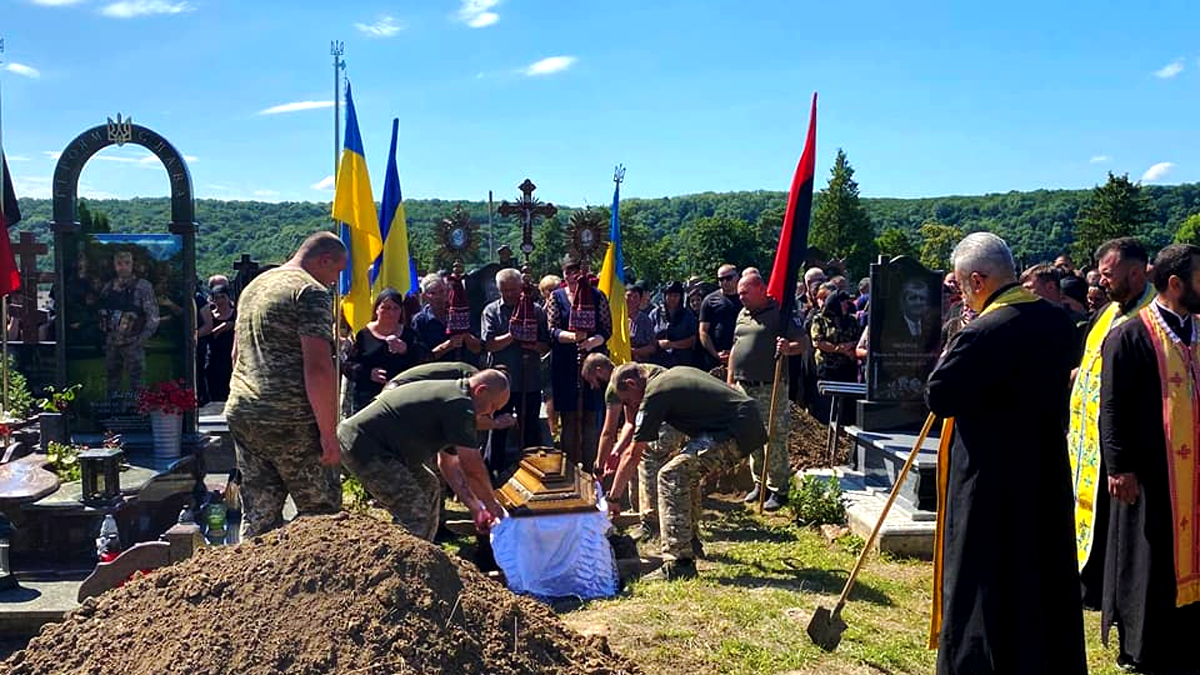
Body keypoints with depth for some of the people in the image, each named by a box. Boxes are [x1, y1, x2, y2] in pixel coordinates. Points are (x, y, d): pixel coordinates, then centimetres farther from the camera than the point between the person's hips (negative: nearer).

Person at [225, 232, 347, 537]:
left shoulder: (253, 287, 19)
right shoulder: (312, 292, -9)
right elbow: (317, 367, -18)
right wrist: (329, 435, -16)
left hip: (241, 415, 8)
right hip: (291, 422, -8)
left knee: (258, 516, 11)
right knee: (321, 512, 3)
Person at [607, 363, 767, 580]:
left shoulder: (654, 396, -5)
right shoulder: (675, 373, 20)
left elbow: (633, 456, -1)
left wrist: (614, 499, 8)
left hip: (737, 432, -10)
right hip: (752, 424, 10)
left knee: (672, 475, -12)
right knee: (688, 471, 23)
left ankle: (679, 563, -15)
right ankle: (691, 543, 33)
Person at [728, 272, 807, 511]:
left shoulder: (779, 314, -5)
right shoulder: (742, 315, 17)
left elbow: (804, 343, -8)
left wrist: (789, 348, -29)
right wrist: (730, 381, 19)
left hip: (771, 388, -7)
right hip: (744, 388, 7)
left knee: (775, 440, -4)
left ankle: (779, 490, 4)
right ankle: (760, 484, 23)